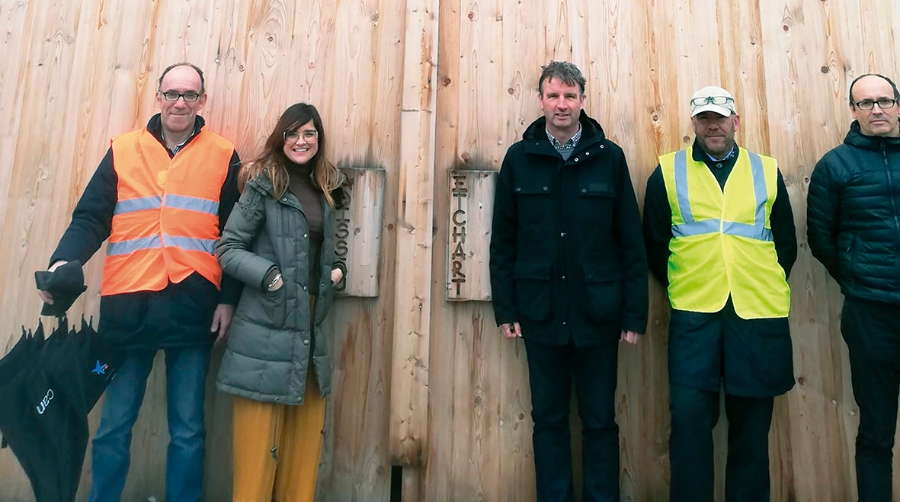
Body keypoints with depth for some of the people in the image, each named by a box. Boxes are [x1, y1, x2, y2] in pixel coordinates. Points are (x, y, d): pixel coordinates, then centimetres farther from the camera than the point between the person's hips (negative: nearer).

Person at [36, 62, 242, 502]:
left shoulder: (223, 156, 5)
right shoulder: (123, 150, 9)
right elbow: (90, 218, 5)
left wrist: (229, 299, -1)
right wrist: (64, 260, -13)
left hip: (192, 308, -1)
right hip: (127, 308, 1)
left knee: (188, 431, 9)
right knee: (113, 428, 12)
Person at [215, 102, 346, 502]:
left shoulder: (324, 190, 13)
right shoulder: (263, 184, -5)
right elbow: (228, 249, -6)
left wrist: (337, 269, 5)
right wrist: (268, 275, -20)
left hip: (311, 328, 6)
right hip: (267, 330, -6)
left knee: (305, 435, 14)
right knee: (259, 440, 2)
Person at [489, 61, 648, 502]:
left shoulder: (609, 157, -1)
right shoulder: (519, 159, 1)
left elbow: (631, 242, 0)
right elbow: (502, 241, 2)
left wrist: (635, 313, -2)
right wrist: (505, 308, -1)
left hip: (597, 312, 0)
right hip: (540, 312, 1)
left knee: (600, 420, 12)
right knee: (548, 419, 14)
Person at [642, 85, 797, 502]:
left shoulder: (767, 171, 12)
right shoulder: (667, 173, 6)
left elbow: (786, 244, 15)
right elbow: (654, 245, 7)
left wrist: (765, 287, 7)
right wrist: (681, 287, 3)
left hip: (760, 315, 2)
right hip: (694, 314, -2)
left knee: (751, 423, 11)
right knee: (689, 416, -3)